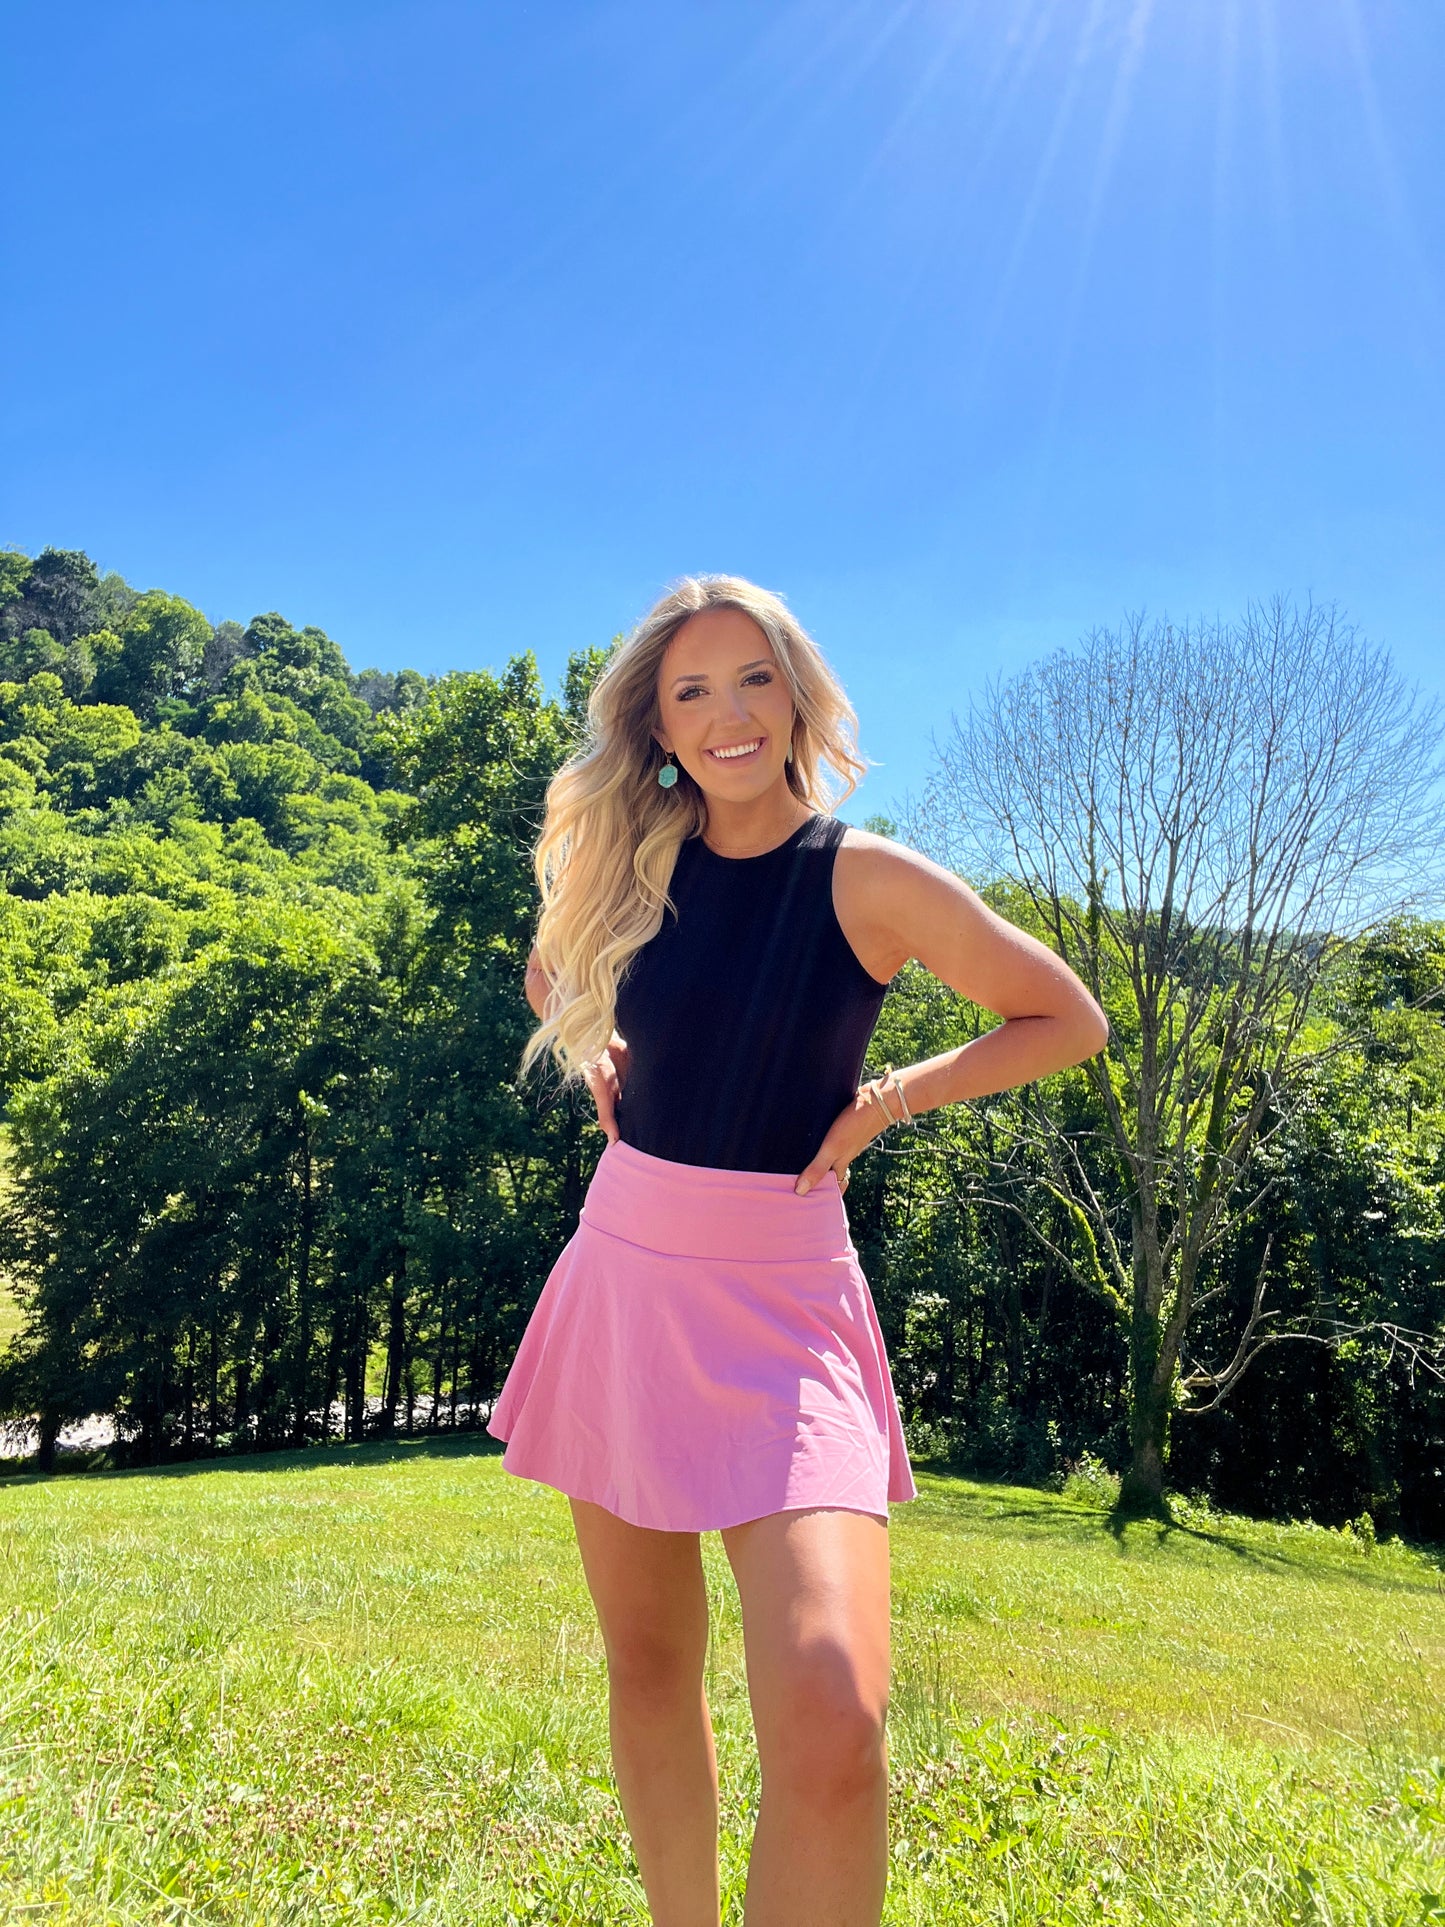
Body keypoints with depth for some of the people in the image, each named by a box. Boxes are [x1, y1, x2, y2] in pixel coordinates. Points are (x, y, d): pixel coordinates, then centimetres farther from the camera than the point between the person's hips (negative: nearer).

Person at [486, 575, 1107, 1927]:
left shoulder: (868, 879, -7)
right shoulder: (637, 863, 5)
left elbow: (1069, 1021, 2)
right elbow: (551, 971, 27)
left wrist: (891, 1098, -7)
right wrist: (599, 1065, 8)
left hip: (778, 1297, -4)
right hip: (620, 1270, 5)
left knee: (832, 1737, -20)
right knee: (645, 1666, 16)